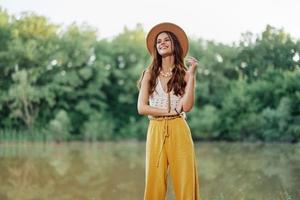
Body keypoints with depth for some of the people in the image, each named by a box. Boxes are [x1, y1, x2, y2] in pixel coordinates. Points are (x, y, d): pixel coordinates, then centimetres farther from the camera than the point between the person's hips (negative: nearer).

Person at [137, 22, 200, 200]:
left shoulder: (184, 74, 7)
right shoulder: (149, 74, 9)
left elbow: (187, 106, -7)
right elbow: (141, 108, 1)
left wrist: (192, 75, -8)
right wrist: (170, 111, -7)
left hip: (179, 131, 0)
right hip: (156, 132, 1)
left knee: (185, 183, -4)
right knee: (155, 184, -3)